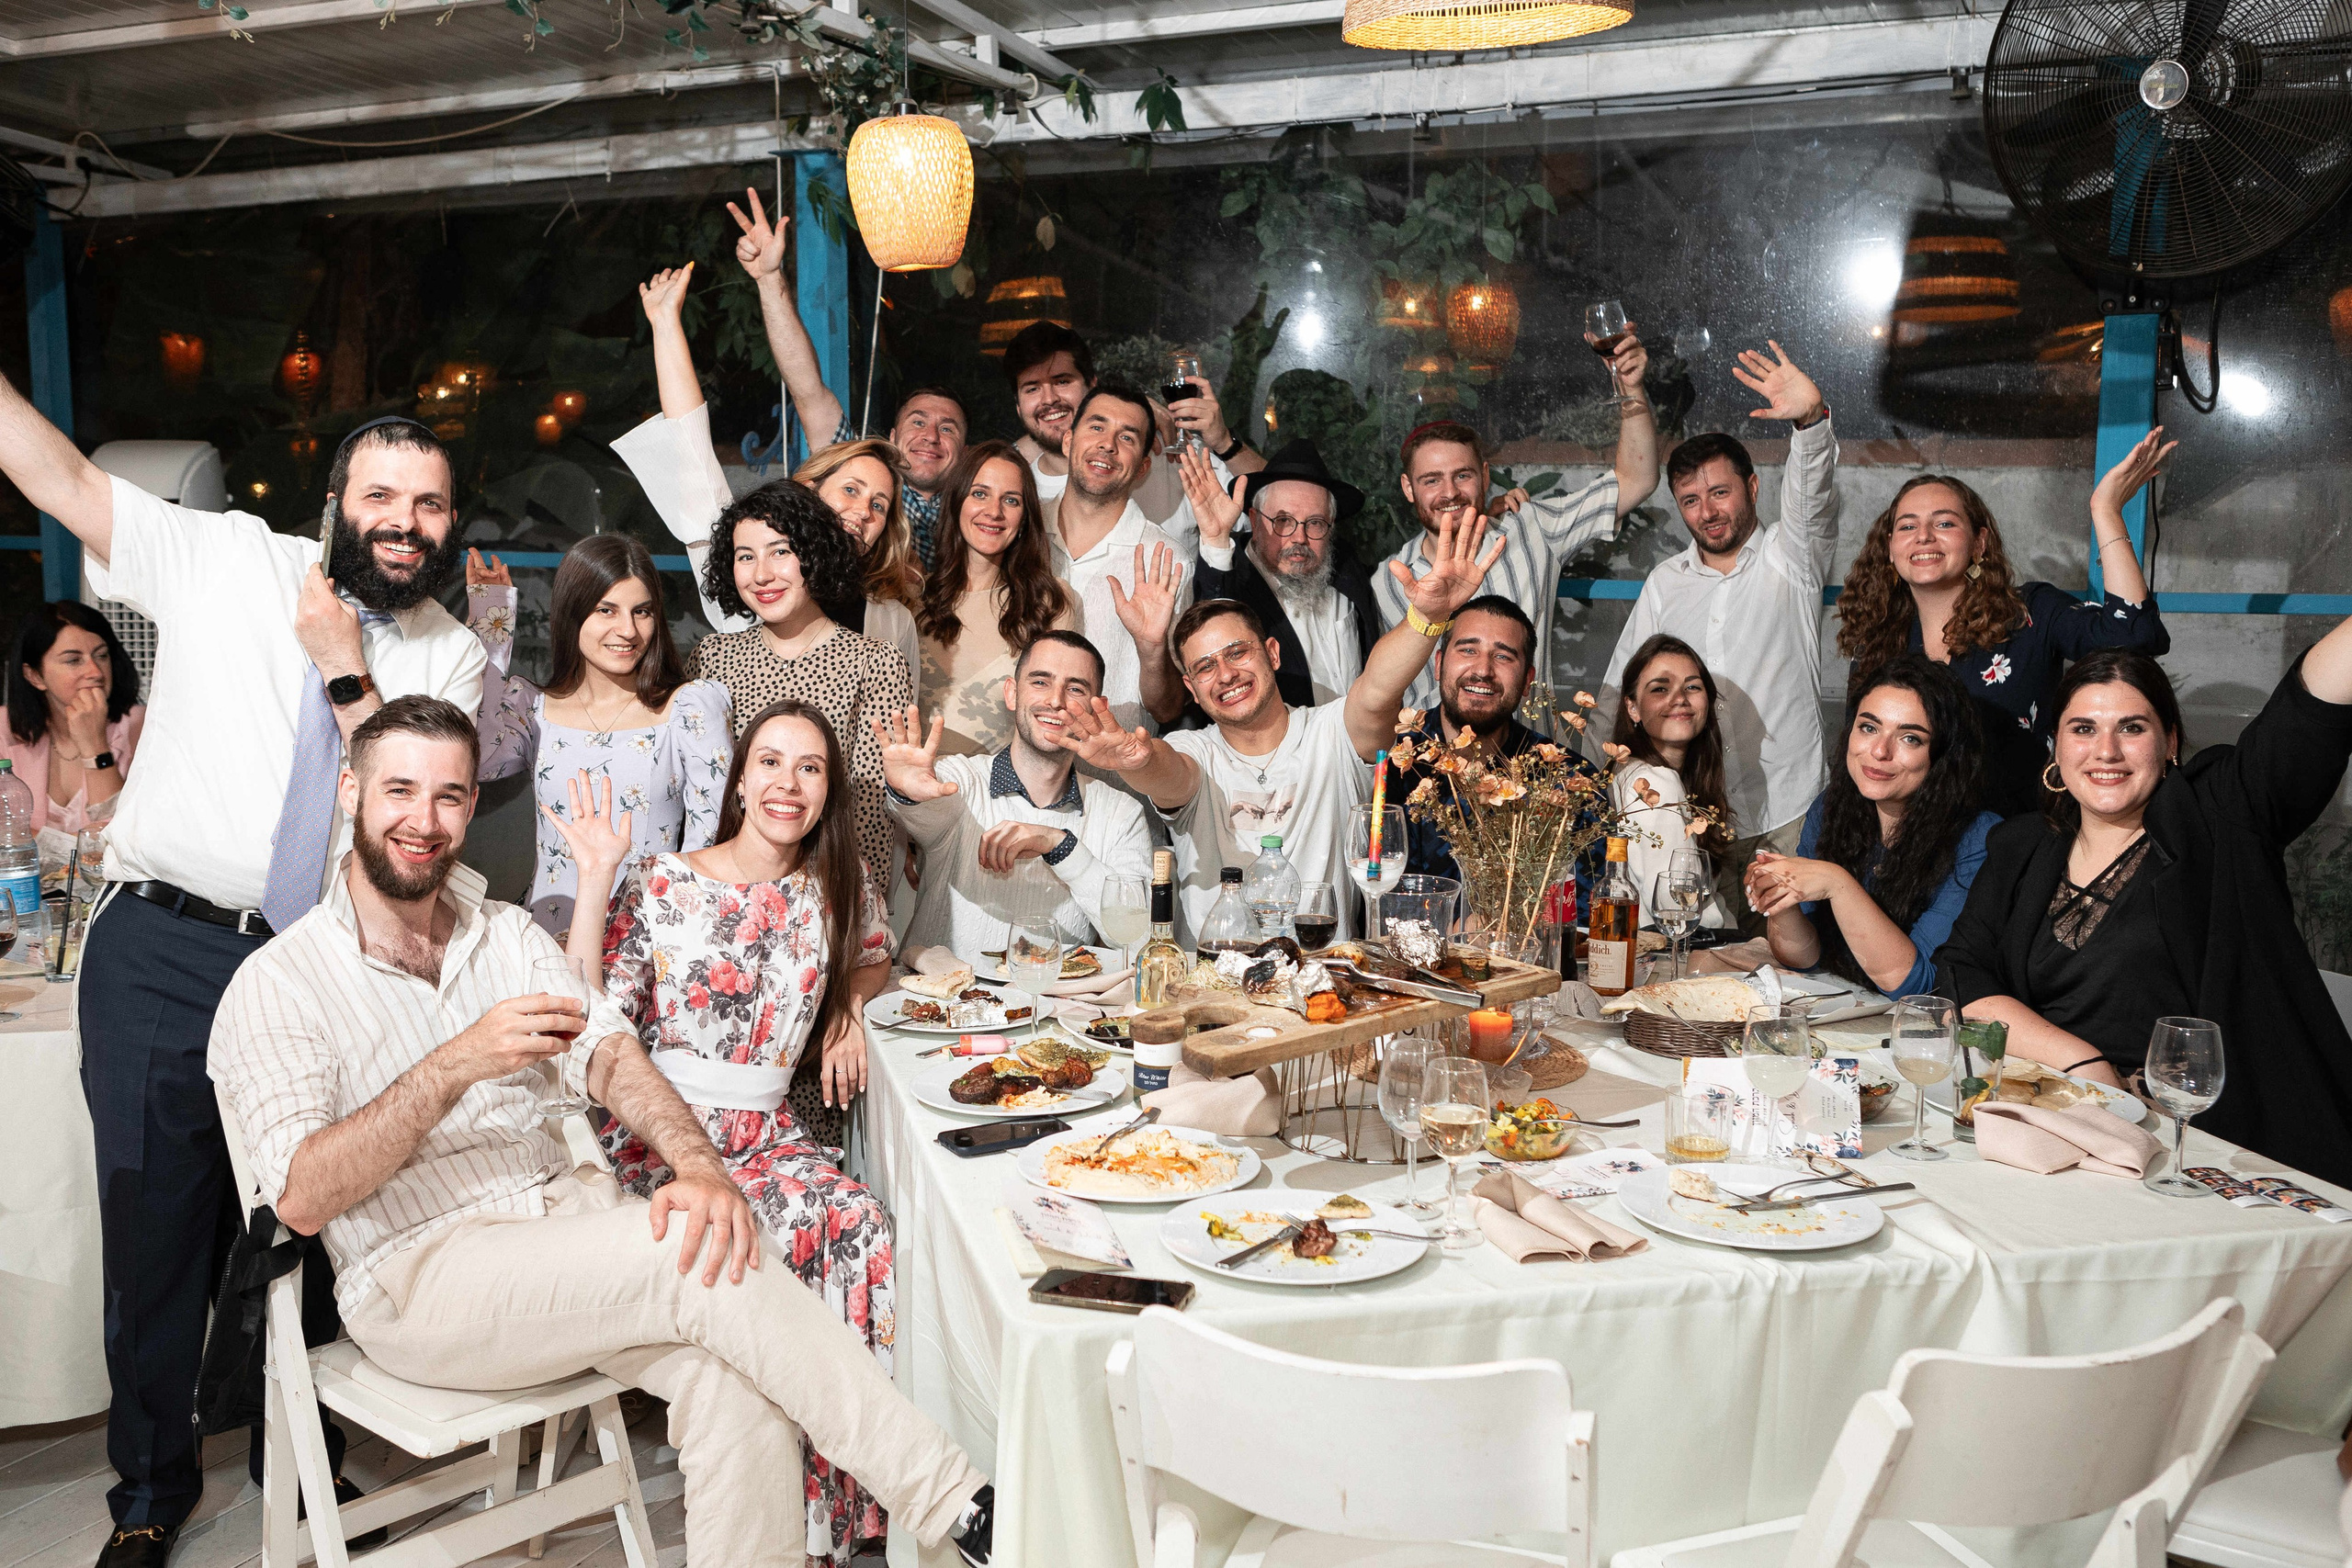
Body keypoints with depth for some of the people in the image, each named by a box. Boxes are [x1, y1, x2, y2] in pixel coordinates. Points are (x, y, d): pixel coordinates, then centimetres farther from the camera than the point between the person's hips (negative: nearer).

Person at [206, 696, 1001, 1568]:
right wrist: (456, 1067, -25)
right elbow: (301, 1198, -13)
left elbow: (608, 1055, -1)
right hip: (417, 1276, -5)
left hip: (565, 1206, 5)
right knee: (702, 1260, -27)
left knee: (738, 1385, -25)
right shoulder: (276, 985, -1)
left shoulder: (508, 935, 15)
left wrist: (698, 1163, -21)